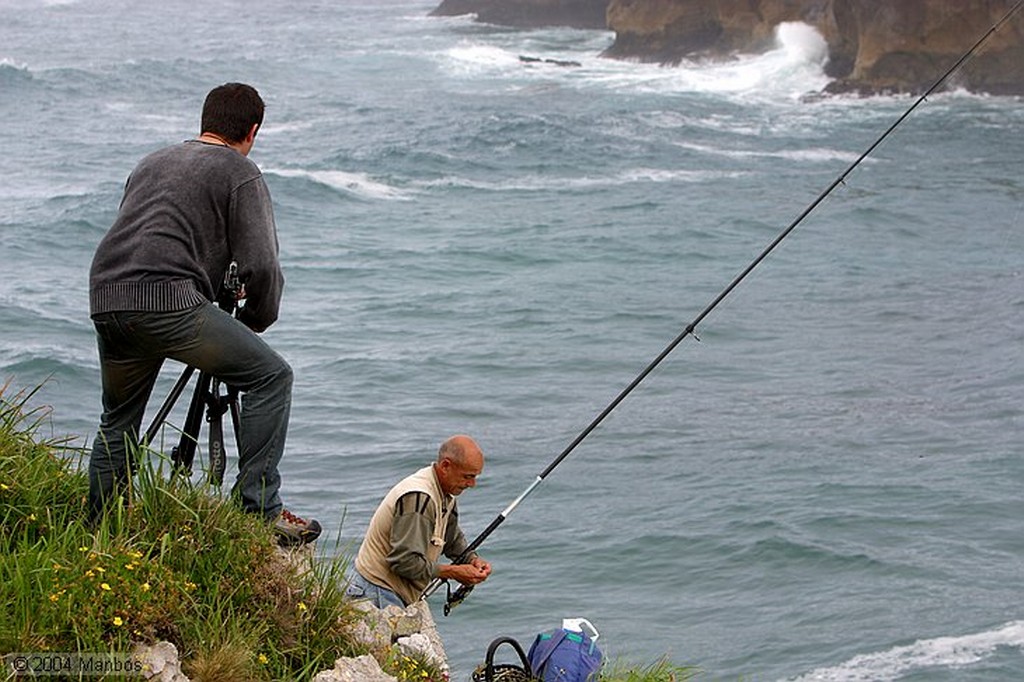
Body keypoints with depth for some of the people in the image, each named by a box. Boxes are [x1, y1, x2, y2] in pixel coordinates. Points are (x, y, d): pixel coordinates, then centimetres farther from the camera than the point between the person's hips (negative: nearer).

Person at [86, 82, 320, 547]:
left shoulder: (152, 162, 28)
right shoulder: (240, 173, 8)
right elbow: (261, 266, -2)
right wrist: (256, 322, 17)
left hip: (104, 299, 7)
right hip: (167, 300, -7)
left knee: (118, 420, 25)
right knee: (271, 375, 3)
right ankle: (258, 509, -2)